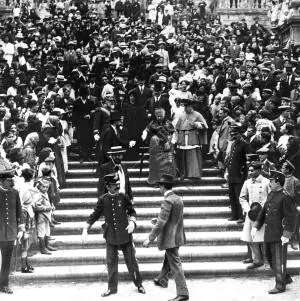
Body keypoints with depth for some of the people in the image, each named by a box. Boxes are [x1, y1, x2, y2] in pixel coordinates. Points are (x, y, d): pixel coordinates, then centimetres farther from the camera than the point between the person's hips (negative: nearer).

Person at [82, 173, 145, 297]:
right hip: (111, 237, 1)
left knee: (131, 261, 8)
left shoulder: (124, 197, -6)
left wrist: (132, 222, -16)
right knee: (111, 263, 7)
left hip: (125, 235, -1)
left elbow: (132, 211, 4)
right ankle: (112, 287, 21)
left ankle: (139, 284, 25)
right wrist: (85, 229, -6)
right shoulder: (103, 199, -4)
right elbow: (94, 215, 2)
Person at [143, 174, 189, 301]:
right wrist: (157, 221, 17)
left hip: (170, 238, -10)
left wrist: (150, 239, -20)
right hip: (177, 236, 10)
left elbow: (161, 222, -24)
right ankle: (162, 280, 48)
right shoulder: (178, 199, 6)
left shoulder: (168, 201, -22)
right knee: (168, 259, 27)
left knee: (175, 264, -3)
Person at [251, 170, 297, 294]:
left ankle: (280, 286, 12)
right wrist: (256, 226, 10)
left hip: (279, 235, -9)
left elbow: (291, 217, -18)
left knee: (279, 260, 0)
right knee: (270, 258, 17)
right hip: (269, 234, 9)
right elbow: (264, 211, 16)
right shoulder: (271, 195, 11)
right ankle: (286, 278, 32)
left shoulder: (285, 197, -16)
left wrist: (286, 235, -22)